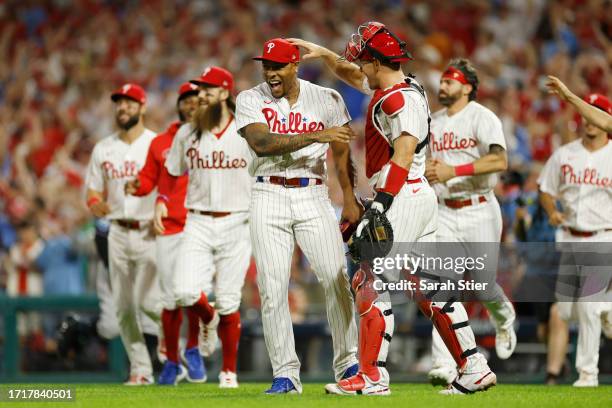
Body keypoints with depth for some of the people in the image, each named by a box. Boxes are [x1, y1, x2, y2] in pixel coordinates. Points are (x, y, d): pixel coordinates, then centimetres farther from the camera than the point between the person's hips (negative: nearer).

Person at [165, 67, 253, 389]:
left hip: (235, 225, -2)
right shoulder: (186, 134, 7)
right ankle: (208, 319, 21)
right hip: (198, 225, 2)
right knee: (185, 290, -16)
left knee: (229, 301, -1)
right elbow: (172, 174, 17)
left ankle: (229, 371, 14)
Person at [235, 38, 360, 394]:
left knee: (337, 280, -8)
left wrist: (351, 201, -1)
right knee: (273, 289, -3)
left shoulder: (326, 99, 3)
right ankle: (286, 374, 2)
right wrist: (316, 135, -23)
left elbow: (342, 153, 7)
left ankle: (348, 363, 3)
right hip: (269, 200, 0)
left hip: (314, 197, 0)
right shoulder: (250, 101, 0)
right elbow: (261, 143, -17)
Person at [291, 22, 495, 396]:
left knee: (372, 284, -7)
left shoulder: (399, 99, -15)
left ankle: (373, 376, -7)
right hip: (422, 197, 10)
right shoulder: (388, 89, 15)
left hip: (403, 197, -10)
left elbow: (404, 152, -24)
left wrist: (381, 203, -29)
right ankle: (474, 369, 8)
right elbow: (353, 76, 34)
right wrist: (323, 53, 27)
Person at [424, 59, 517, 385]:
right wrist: (429, 168, -1)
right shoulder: (434, 122, 12)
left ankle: (504, 319, 39)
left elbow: (500, 161, -24)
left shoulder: (482, 118, -9)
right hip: (444, 213, 4)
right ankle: (444, 365, -16)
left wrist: (454, 170, -29)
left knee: (483, 287, 1)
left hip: (479, 211, -4)